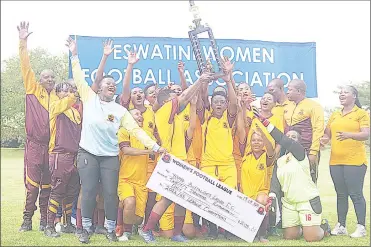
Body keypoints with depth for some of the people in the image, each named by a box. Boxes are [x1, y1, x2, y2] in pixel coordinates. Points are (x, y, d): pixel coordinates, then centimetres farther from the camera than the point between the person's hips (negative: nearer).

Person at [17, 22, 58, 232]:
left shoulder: (58, 97, 10)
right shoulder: (33, 90, 5)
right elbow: (26, 67, -3)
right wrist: (23, 43, -10)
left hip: (52, 145, 2)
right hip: (34, 143, -2)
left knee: (47, 184, 8)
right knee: (32, 183, -2)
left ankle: (45, 220, 16)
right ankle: (27, 219, 6)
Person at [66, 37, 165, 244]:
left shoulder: (120, 110, 3)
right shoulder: (89, 98, 2)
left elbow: (136, 130, -1)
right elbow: (80, 79, 0)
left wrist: (155, 146, -9)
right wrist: (74, 55, -5)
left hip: (110, 157, 1)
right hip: (88, 154, -1)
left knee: (111, 193, 1)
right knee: (89, 192, 1)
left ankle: (111, 229, 14)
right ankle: (86, 229, 13)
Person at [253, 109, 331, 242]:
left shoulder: (300, 153, -10)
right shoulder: (280, 160, 10)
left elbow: (282, 141, -24)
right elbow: (276, 181, 10)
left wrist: (264, 121, -28)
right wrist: (271, 196, -10)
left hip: (308, 200, -6)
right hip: (288, 202, 6)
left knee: (312, 238, -10)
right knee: (289, 236, 3)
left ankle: (323, 225, 22)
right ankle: (302, 227, 34)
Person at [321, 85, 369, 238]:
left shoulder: (361, 114, 0)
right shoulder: (334, 115, 17)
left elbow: (366, 134, -12)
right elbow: (327, 134, 18)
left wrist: (349, 135, -30)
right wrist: (324, 139, -6)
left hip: (355, 161, -5)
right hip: (335, 161, 5)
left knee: (355, 194, -6)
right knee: (341, 194, 9)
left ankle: (361, 227, 1)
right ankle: (341, 226, 14)